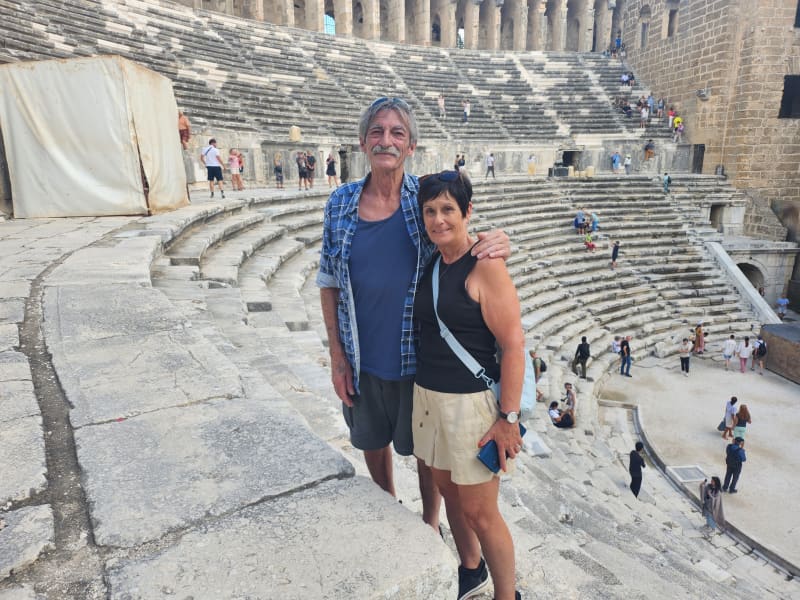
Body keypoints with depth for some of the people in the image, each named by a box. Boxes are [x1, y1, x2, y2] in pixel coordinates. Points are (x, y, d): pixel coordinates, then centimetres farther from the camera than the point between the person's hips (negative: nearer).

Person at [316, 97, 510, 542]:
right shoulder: (341, 203, -2)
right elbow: (329, 283, 3)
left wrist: (496, 246, -24)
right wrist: (337, 355, 0)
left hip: (419, 354, -2)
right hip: (362, 358, 3)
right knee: (373, 441, 22)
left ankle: (430, 522, 44)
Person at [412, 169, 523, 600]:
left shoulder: (485, 266, -15)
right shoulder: (430, 262, 6)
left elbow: (513, 344, -17)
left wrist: (508, 418, -17)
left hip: (472, 402, -7)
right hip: (428, 397, 7)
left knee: (479, 512, 6)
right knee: (448, 491, 22)